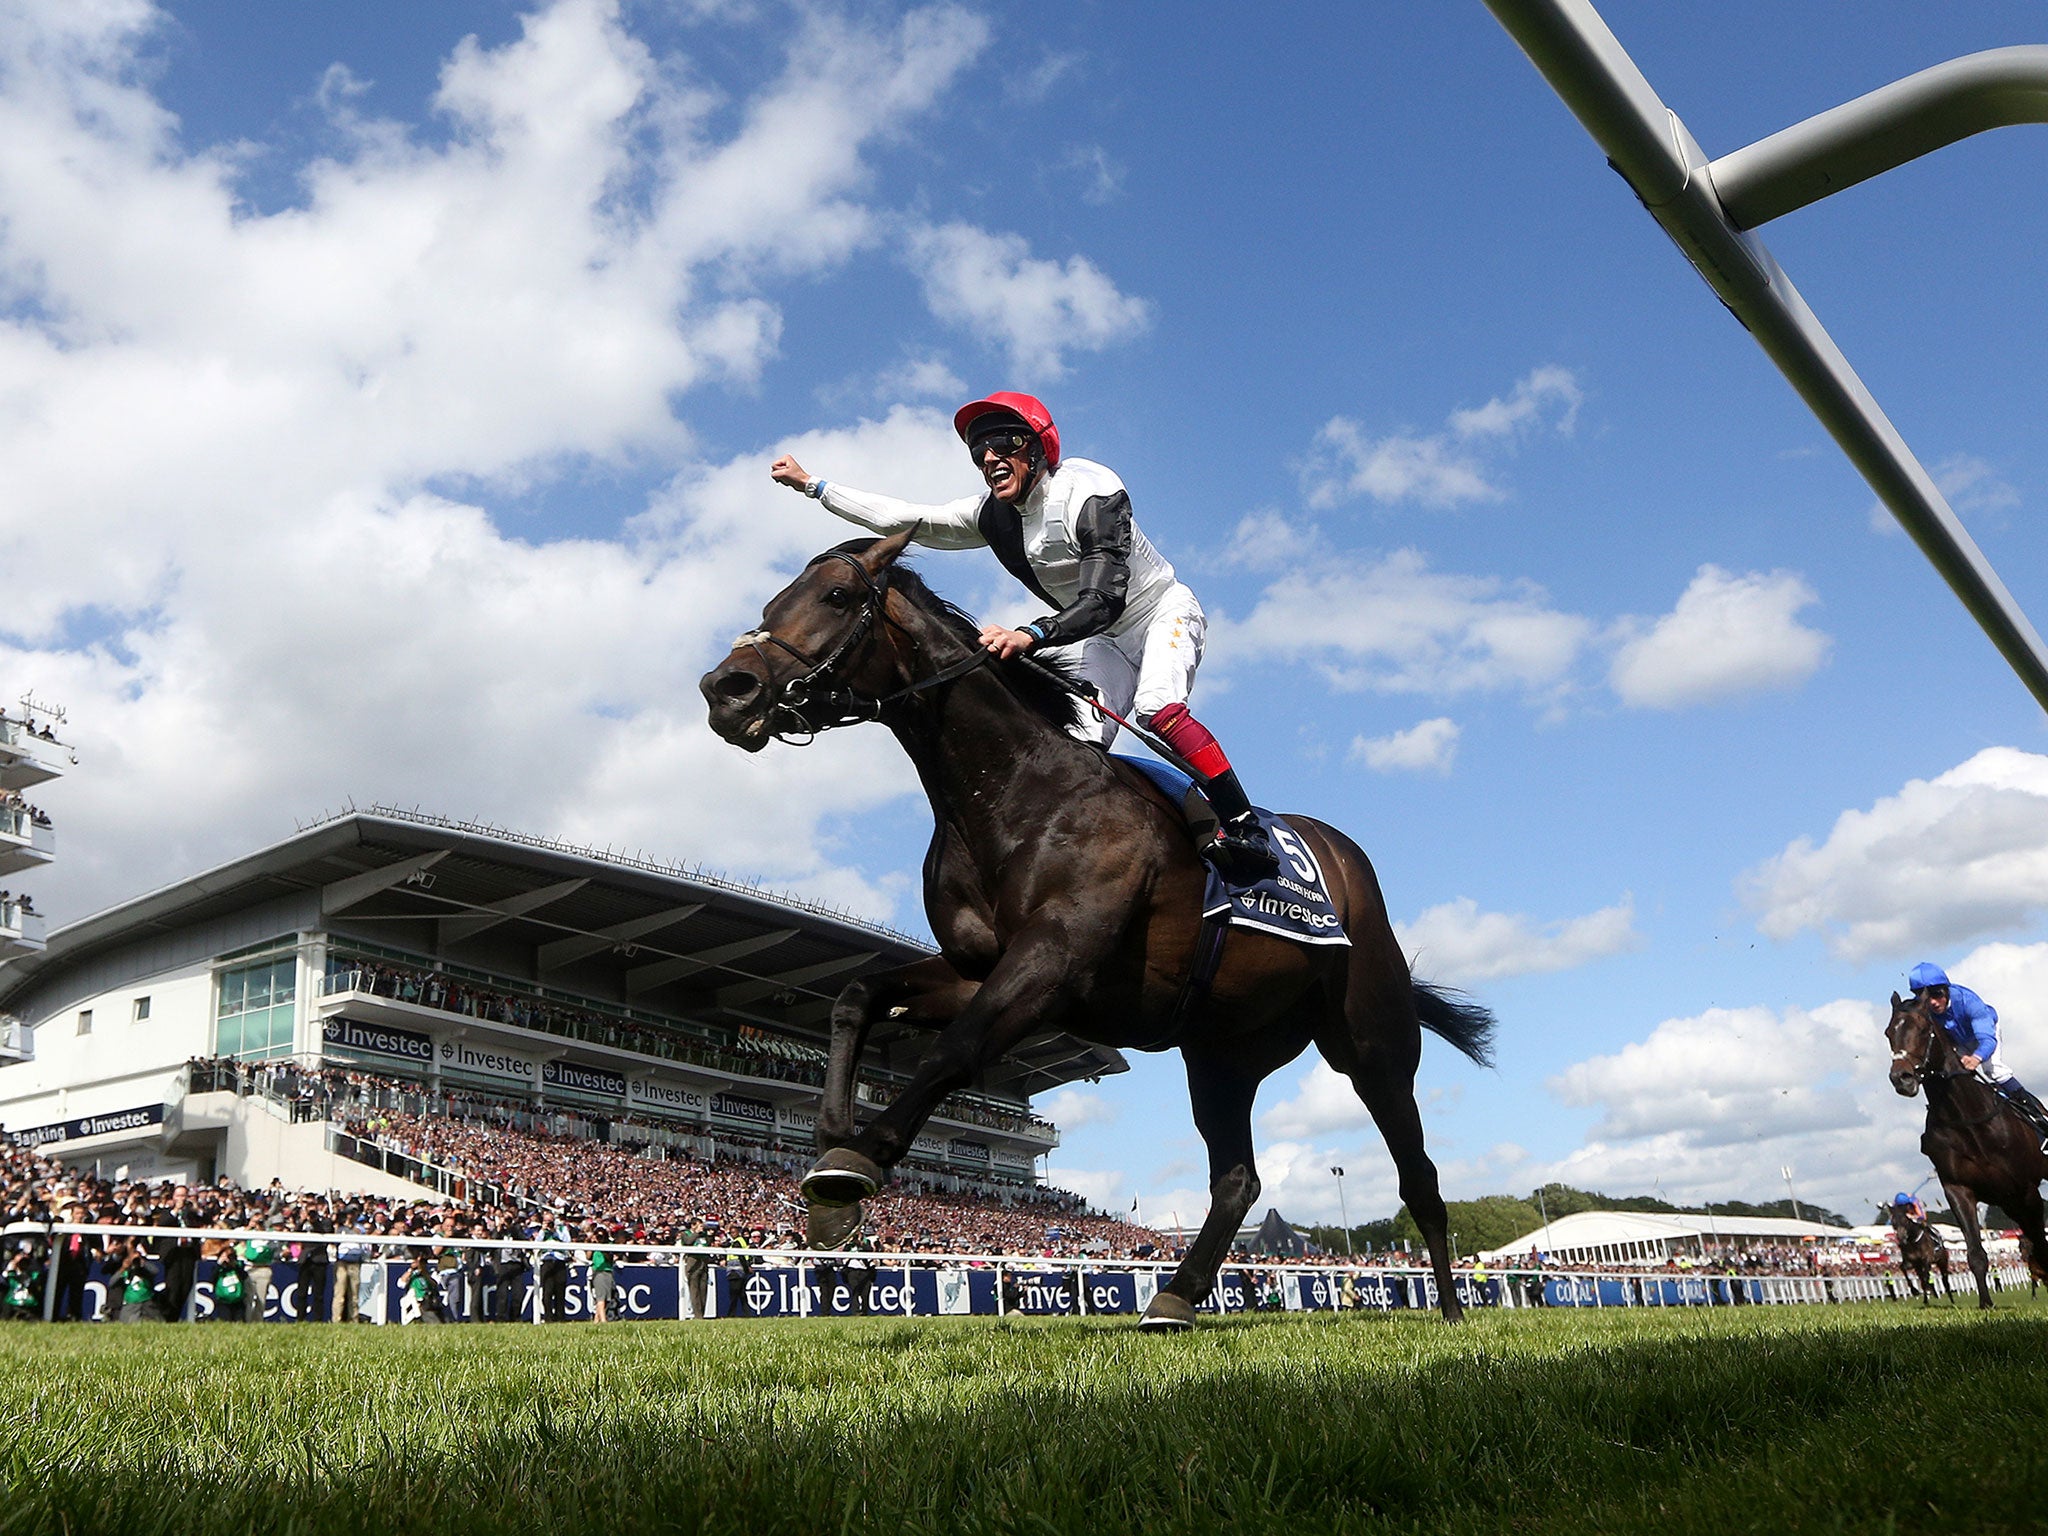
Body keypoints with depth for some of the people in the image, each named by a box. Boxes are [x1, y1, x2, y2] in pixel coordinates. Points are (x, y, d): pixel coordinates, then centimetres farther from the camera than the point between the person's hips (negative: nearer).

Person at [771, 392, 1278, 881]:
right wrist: (810, 484, -4)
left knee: (1157, 706, -33)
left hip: (1165, 613, -7)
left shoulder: (1089, 491, -27)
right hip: (1107, 640, 7)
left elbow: (1105, 599, -36)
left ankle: (1245, 826, -31)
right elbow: (905, 520, -2)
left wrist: (1030, 636, -50)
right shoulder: (994, 516, -5)